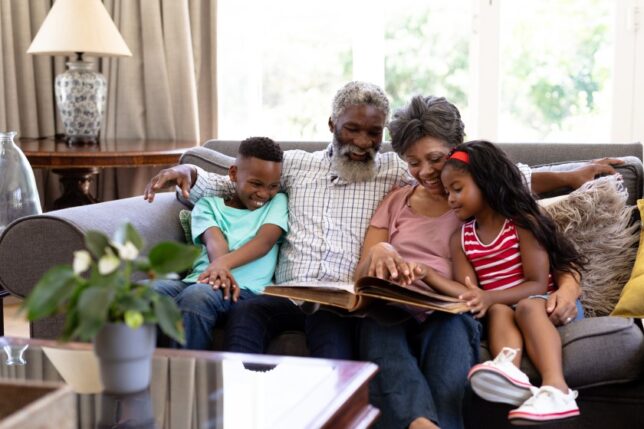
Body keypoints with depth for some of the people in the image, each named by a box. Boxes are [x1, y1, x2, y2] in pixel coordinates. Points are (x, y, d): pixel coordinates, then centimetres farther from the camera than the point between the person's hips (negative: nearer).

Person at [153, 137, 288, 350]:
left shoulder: (277, 202, 17)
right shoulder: (208, 204, 20)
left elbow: (265, 240, -3)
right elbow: (214, 241, -2)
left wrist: (224, 263, -23)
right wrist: (221, 271, -27)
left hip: (244, 287, -2)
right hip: (199, 280, 3)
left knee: (196, 296, -37)